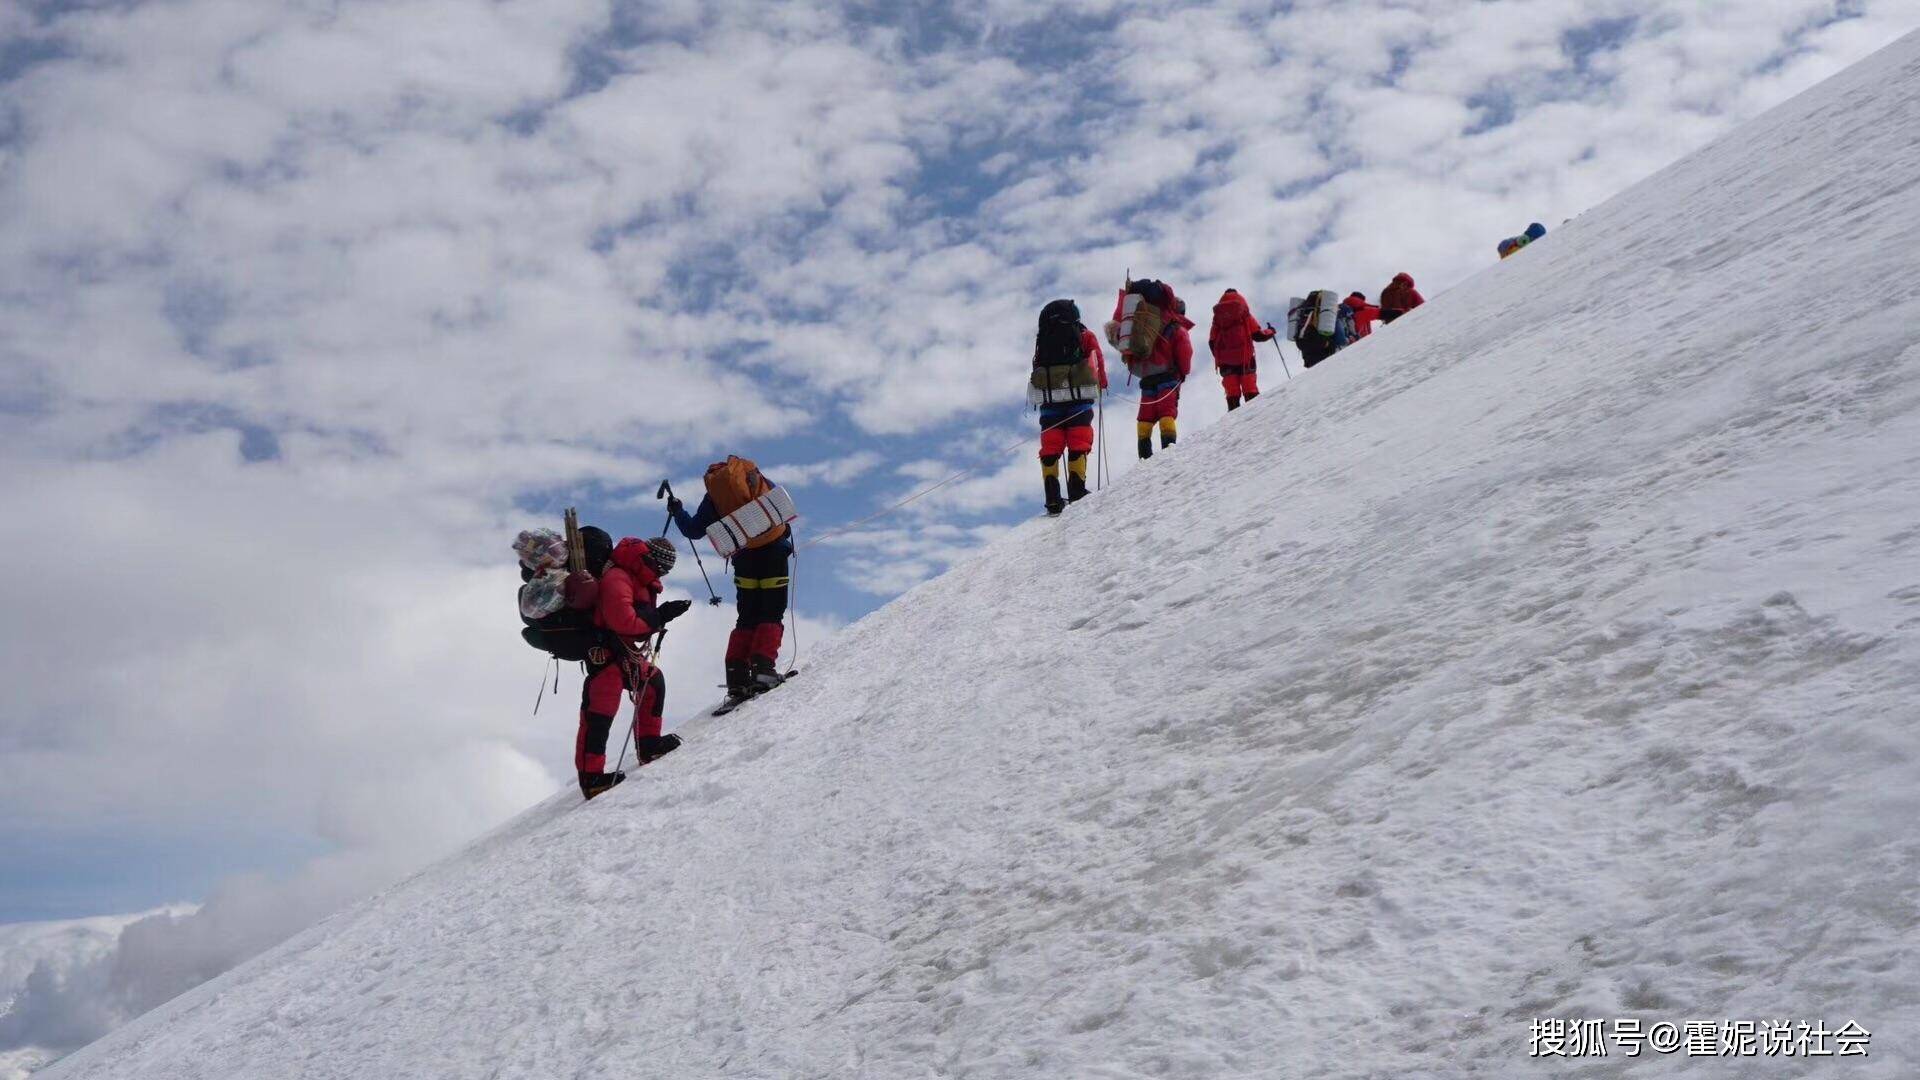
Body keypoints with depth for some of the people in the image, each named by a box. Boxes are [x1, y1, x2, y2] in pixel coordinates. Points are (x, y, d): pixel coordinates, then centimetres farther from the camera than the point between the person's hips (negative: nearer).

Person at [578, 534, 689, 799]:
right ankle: (591, 777, -10)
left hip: (626, 652, 11)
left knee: (654, 681, 22)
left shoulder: (639, 580, 11)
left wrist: (660, 616, -5)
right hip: (605, 653, -11)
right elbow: (623, 621, -29)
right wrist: (658, 617, -21)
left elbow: (642, 621, 14)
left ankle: (648, 746, 31)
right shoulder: (617, 579, -22)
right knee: (600, 712, -11)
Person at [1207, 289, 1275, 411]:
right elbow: (1257, 335, -2)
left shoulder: (1218, 318, 8)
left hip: (1226, 363, 2)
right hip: (1245, 360, -2)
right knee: (1250, 391, 3)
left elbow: (1212, 343, 6)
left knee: (1232, 394, 5)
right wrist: (1270, 332, 17)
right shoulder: (1244, 315, 0)